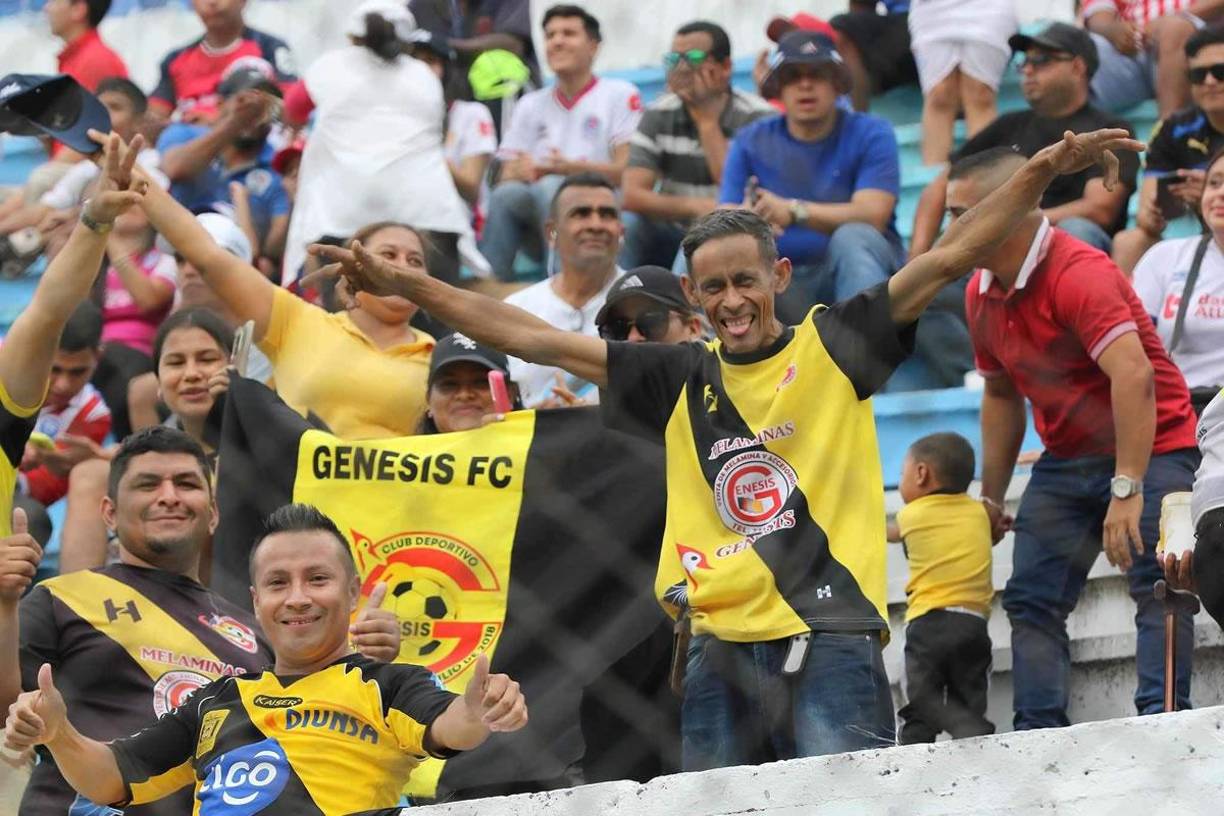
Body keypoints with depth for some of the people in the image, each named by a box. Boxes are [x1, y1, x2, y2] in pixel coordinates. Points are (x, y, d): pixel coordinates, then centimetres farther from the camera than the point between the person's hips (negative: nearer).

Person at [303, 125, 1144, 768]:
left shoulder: (834, 347, 6)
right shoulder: (681, 379, 14)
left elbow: (948, 259, 0)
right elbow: (535, 338, 15)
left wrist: (1045, 169, -11)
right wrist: (410, 285, 13)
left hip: (830, 637, -4)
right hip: (721, 646, 4)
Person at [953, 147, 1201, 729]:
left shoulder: (1079, 275, -24)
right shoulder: (982, 293, 3)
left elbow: (1134, 376, -36)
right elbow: (1002, 395, 18)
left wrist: (1127, 490, -41)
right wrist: (991, 496, 16)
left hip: (1151, 447, -8)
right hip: (1067, 459, 8)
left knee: (1154, 583, -21)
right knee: (1031, 598, 2)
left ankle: (1161, 717, -27)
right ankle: (1039, 732, 1)